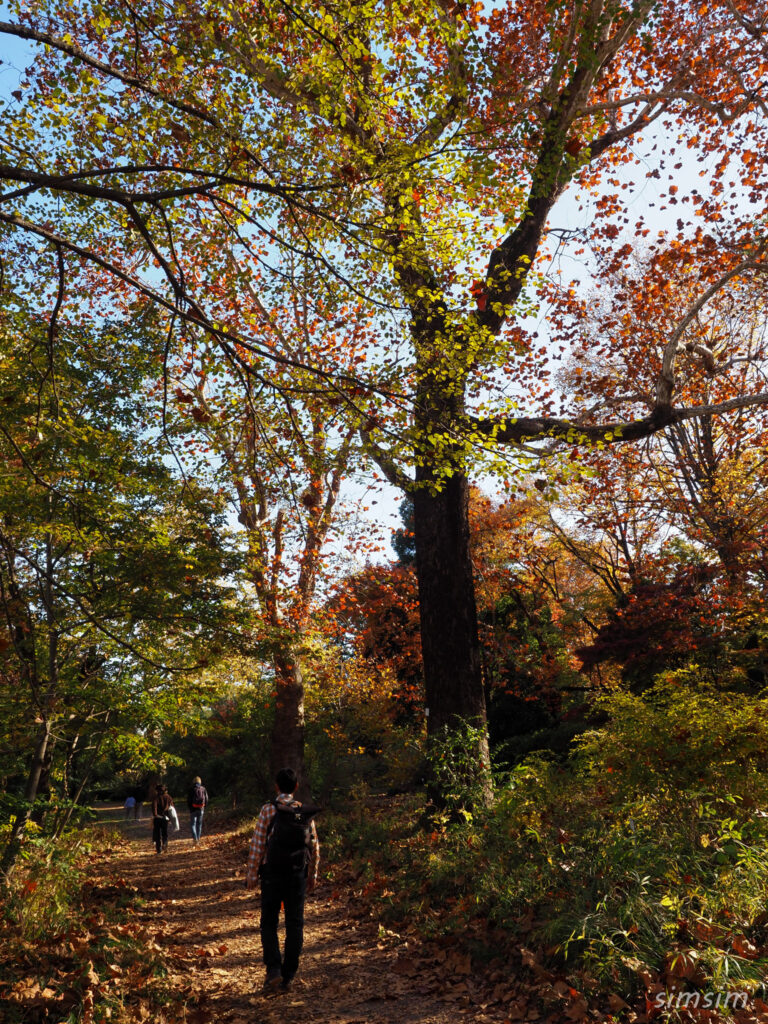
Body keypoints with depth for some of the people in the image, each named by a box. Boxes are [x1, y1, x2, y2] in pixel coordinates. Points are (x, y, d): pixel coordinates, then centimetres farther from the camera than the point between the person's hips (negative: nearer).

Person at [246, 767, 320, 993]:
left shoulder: (268, 810, -8)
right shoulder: (305, 812, 0)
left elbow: (257, 844, -9)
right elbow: (314, 847, 4)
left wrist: (251, 874, 1)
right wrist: (313, 875, 15)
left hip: (272, 874, -2)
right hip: (297, 874, 2)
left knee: (269, 923, 12)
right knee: (294, 924, 11)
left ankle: (273, 969, -1)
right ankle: (288, 976, 16)